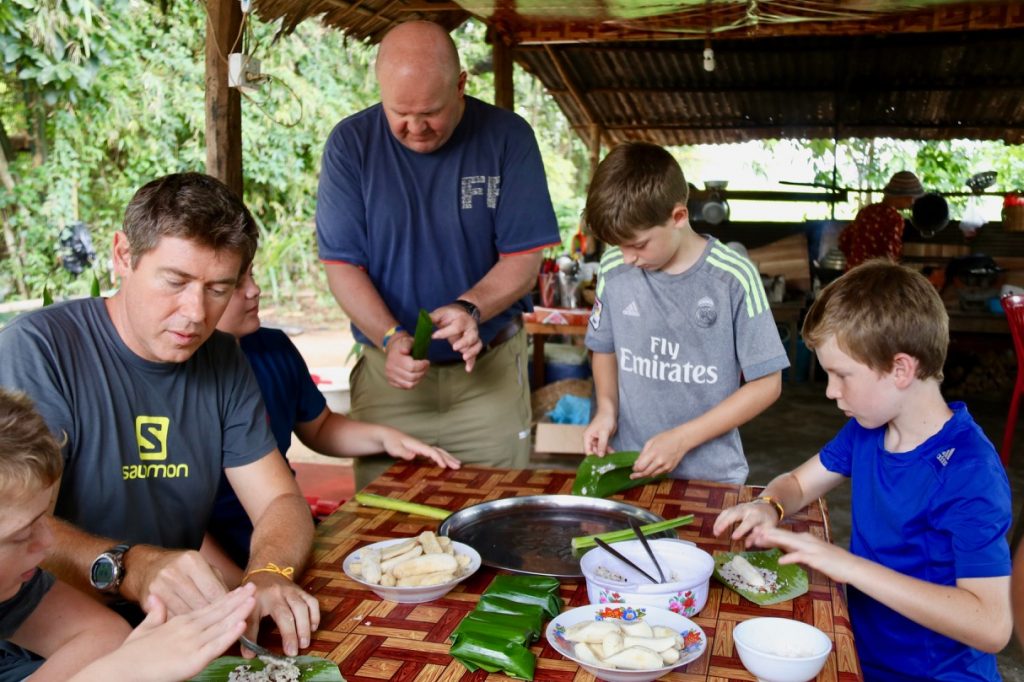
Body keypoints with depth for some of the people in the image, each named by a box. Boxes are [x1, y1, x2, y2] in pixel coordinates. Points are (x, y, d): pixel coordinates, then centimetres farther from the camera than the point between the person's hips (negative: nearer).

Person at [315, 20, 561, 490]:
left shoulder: (507, 137, -6)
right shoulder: (350, 144, -5)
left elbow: (523, 261, -6)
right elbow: (342, 265, -6)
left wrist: (471, 308, -25)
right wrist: (391, 339, -22)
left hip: (489, 372, 0)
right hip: (388, 372, 0)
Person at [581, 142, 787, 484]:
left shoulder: (733, 278, -15)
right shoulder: (614, 268, -5)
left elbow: (766, 384, -9)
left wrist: (683, 438, -16)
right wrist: (606, 408, -7)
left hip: (710, 475, -2)